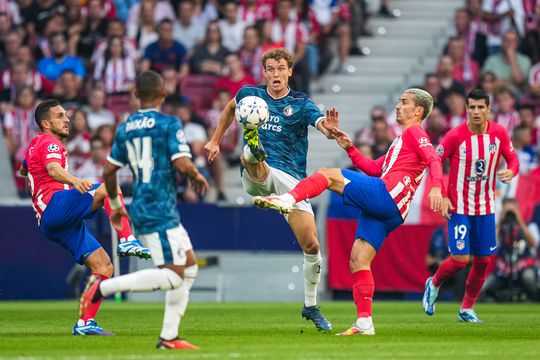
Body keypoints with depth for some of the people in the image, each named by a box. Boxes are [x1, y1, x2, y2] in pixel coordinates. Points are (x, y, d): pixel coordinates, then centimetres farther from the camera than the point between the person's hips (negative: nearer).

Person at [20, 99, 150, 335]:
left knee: (104, 266, 1)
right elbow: (53, 168, -25)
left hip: (54, 224, 10)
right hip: (55, 204, -10)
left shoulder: (35, 145, 30)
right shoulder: (49, 143, -1)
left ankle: (85, 323, -4)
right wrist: (75, 181, -45)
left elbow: (23, 170, 52)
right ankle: (127, 241, -37)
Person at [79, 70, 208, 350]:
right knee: (173, 276, -9)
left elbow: (108, 171, 14)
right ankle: (104, 286, -16)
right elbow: (182, 164, -18)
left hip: (141, 209, 8)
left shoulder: (124, 128, 11)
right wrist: (198, 177, 4)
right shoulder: (169, 124, -8)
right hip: (160, 211, -8)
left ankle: (168, 337, 10)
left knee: (189, 266, 14)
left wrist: (115, 205, 27)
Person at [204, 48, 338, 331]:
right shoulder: (250, 94, 7)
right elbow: (230, 108, 31)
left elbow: (324, 127, -19)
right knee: (251, 158, -37)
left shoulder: (301, 104, 1)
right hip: (257, 176, 0)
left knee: (312, 246, -5)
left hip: (292, 180, 0)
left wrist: (330, 128, -42)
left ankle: (310, 306, 12)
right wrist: (215, 140, 29)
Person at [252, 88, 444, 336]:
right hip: (386, 212, 9)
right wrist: (349, 149, 25)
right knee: (358, 261, 4)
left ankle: (286, 201, -32)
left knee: (328, 175, -13)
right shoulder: (403, 139, 35)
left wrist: (436, 187, -30)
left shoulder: (414, 132, 5)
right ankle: (364, 323, -1)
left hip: (384, 193, -9)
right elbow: (374, 168, 36)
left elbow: (434, 160, -13)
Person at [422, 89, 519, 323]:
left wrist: (511, 172, -15)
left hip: (486, 208, 4)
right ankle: (434, 284, 20)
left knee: (483, 261, 5)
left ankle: (467, 309, 21)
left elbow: (513, 159, 9)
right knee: (460, 259, -11)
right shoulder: (455, 136, -14)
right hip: (459, 207, -4)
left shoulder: (499, 133, -3)